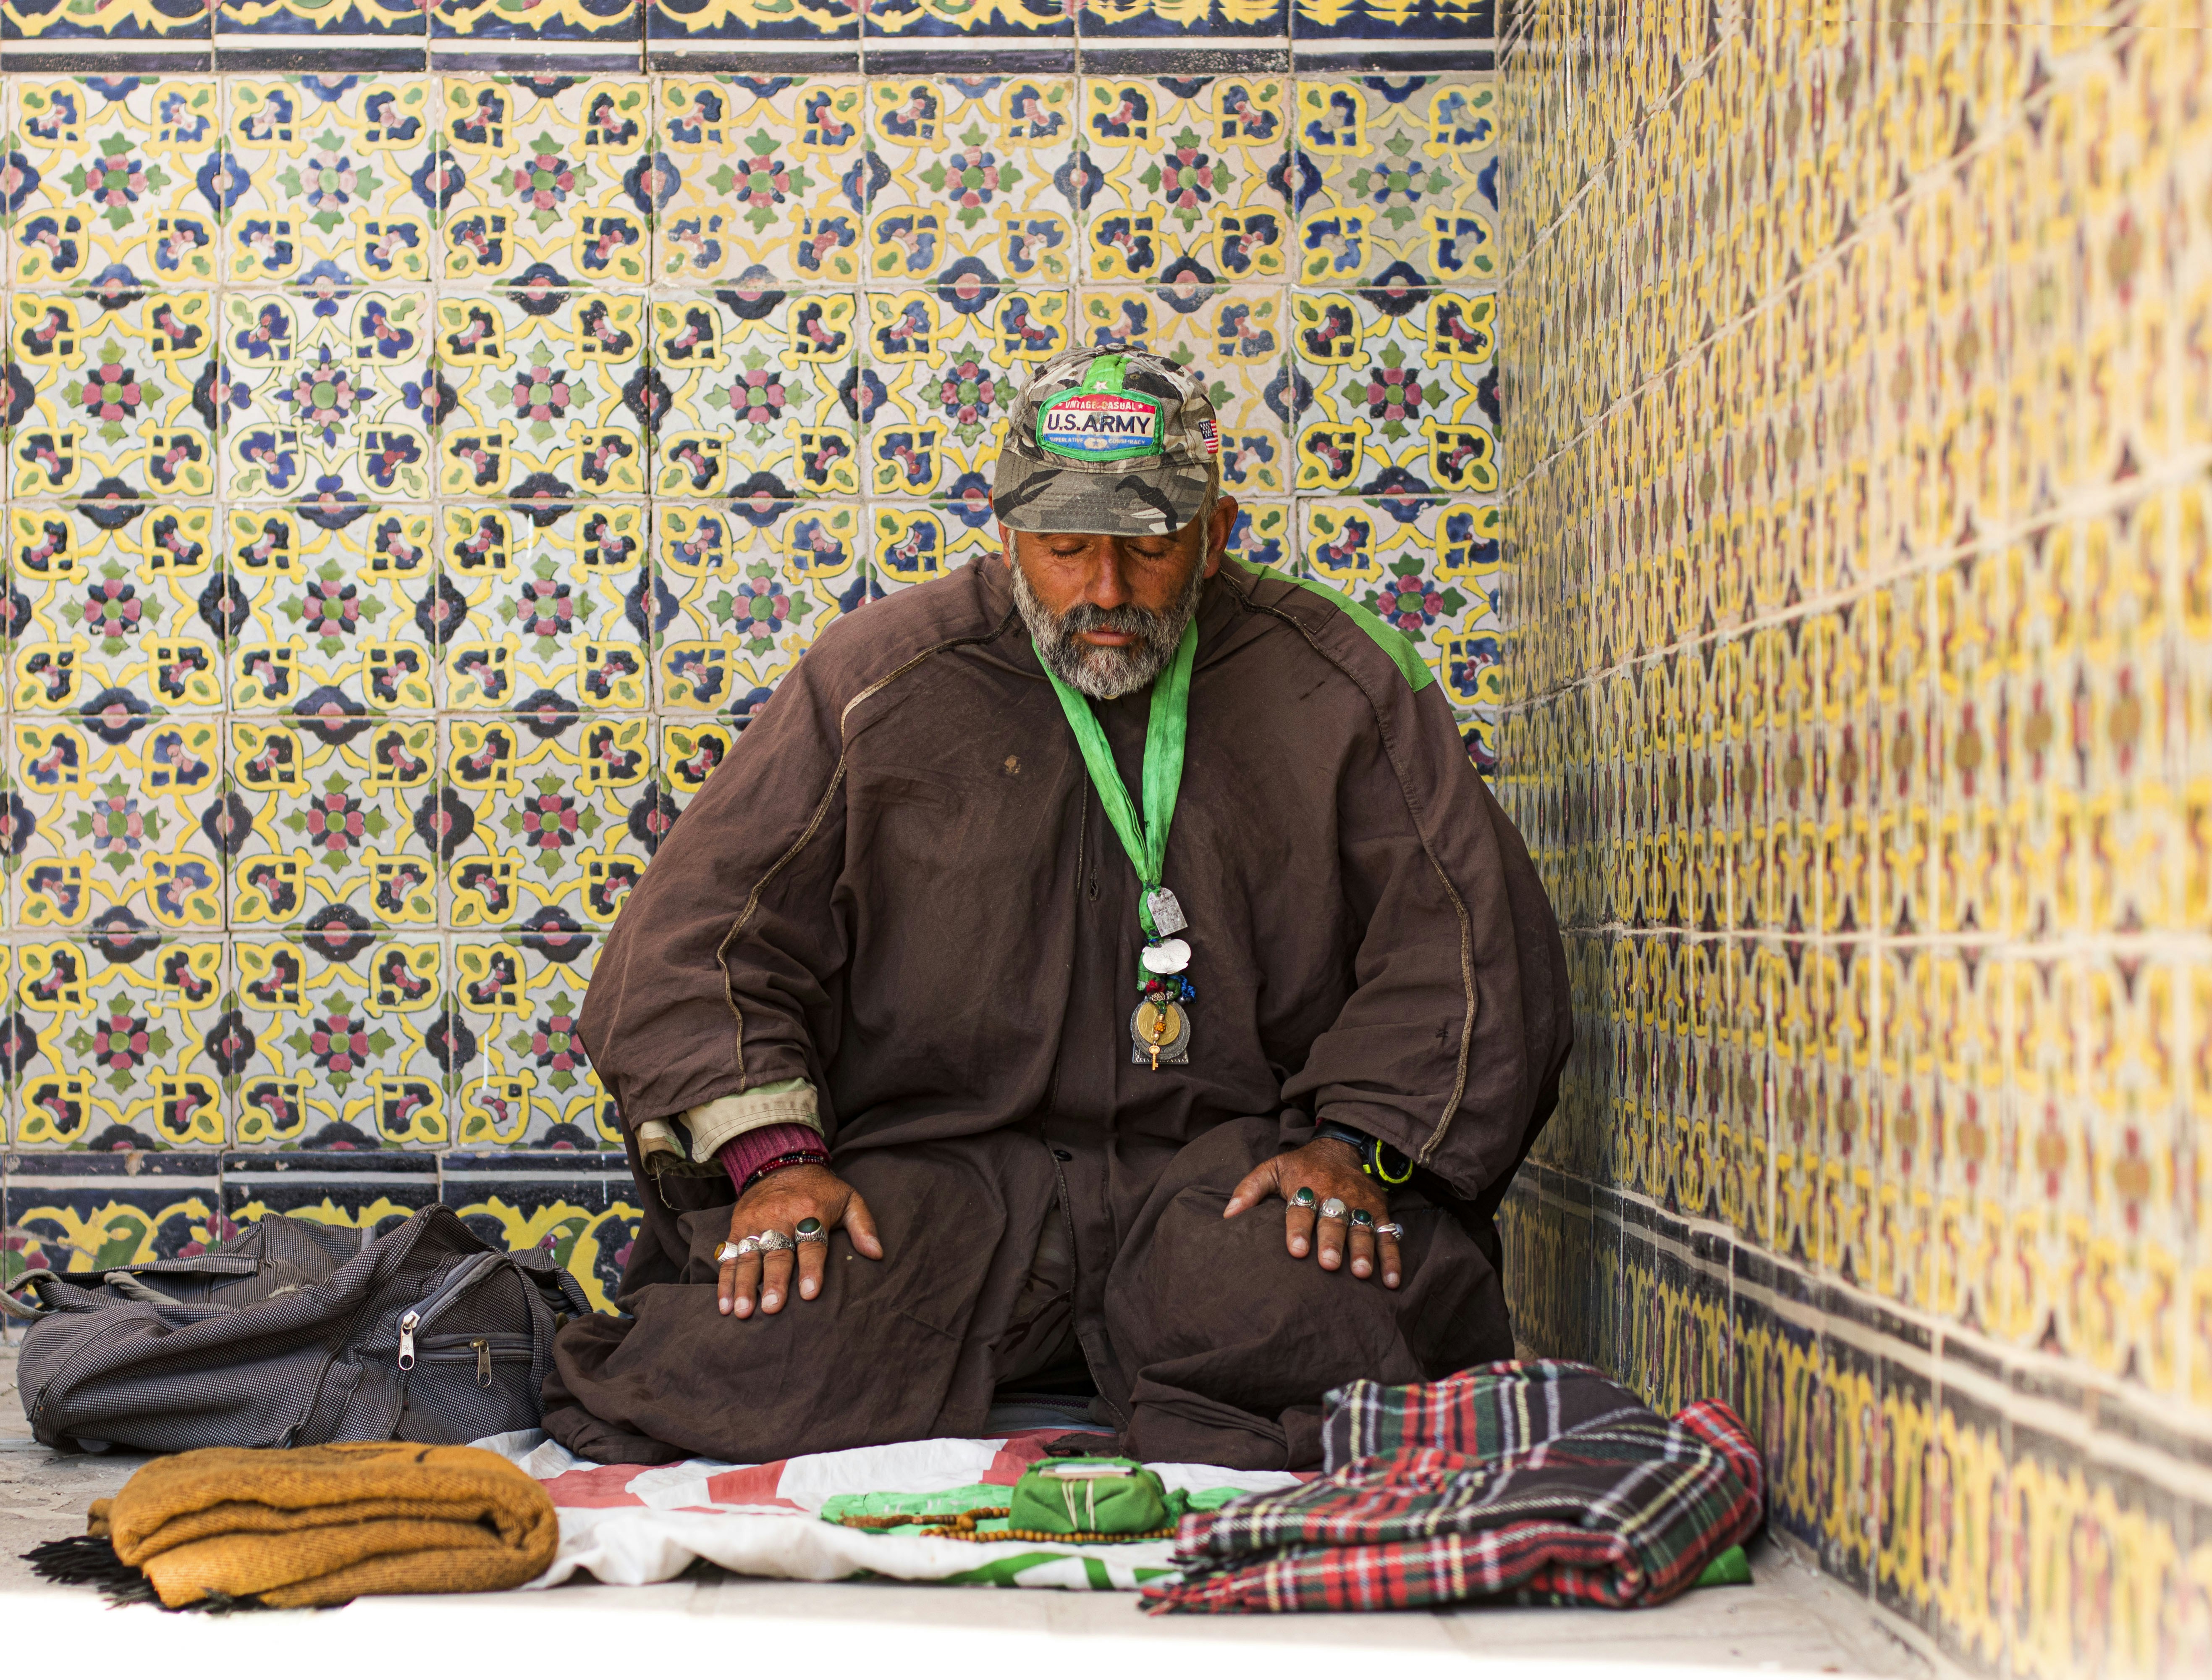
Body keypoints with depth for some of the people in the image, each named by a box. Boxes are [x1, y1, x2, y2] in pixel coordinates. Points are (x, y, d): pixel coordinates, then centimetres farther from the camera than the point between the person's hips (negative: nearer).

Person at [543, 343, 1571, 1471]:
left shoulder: (1332, 686, 7)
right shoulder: (880, 680, 6)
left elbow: (1468, 934, 5)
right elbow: (697, 931, 4)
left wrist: (1357, 1142, -11)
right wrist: (772, 1151, -11)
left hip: (1234, 1162, 0)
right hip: (941, 1162, 0)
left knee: (1328, 1310, -33)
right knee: (766, 1349, -27)